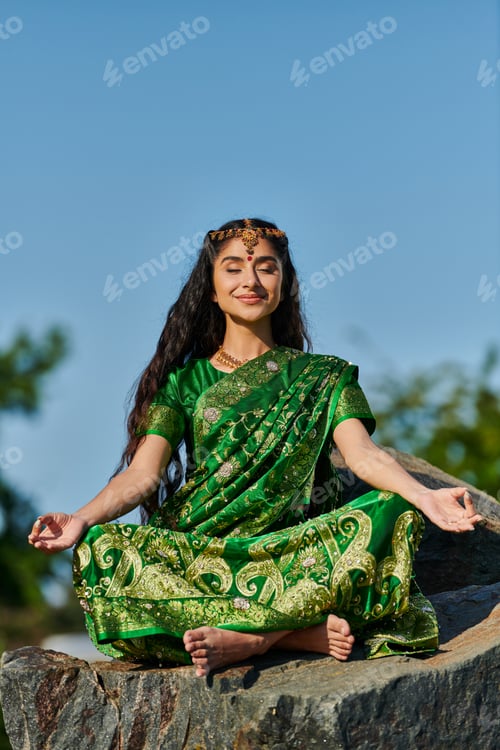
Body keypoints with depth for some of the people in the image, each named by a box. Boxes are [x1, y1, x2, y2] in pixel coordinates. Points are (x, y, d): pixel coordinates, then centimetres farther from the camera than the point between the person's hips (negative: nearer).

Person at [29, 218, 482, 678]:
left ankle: (247, 639, -33)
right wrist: (82, 520, -19)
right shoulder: (184, 380, 15)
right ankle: (306, 632, -32)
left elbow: (363, 454, -3)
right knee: (104, 551, -30)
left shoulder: (323, 377, 14)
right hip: (202, 551, 0)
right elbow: (143, 474, 2)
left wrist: (423, 496, -25)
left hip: (297, 550, 0)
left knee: (389, 516, -28)